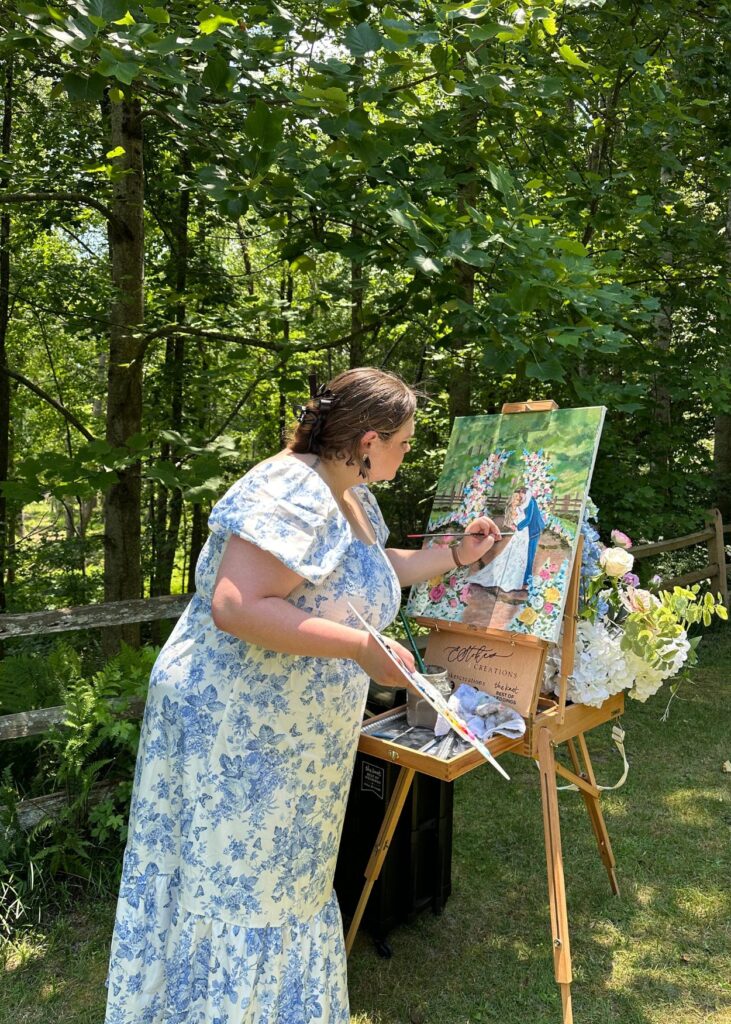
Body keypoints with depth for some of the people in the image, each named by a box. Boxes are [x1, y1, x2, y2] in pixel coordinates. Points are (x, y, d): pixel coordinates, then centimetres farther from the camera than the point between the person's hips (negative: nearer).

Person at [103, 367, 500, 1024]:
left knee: (283, 882, 24)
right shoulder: (292, 495, -26)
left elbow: (376, 567, 25)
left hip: (297, 736, 10)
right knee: (229, 887, 8)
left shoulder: (352, 496, 7)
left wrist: (458, 556, 21)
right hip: (234, 729, -10)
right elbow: (236, 606, -35)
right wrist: (361, 646, -31)